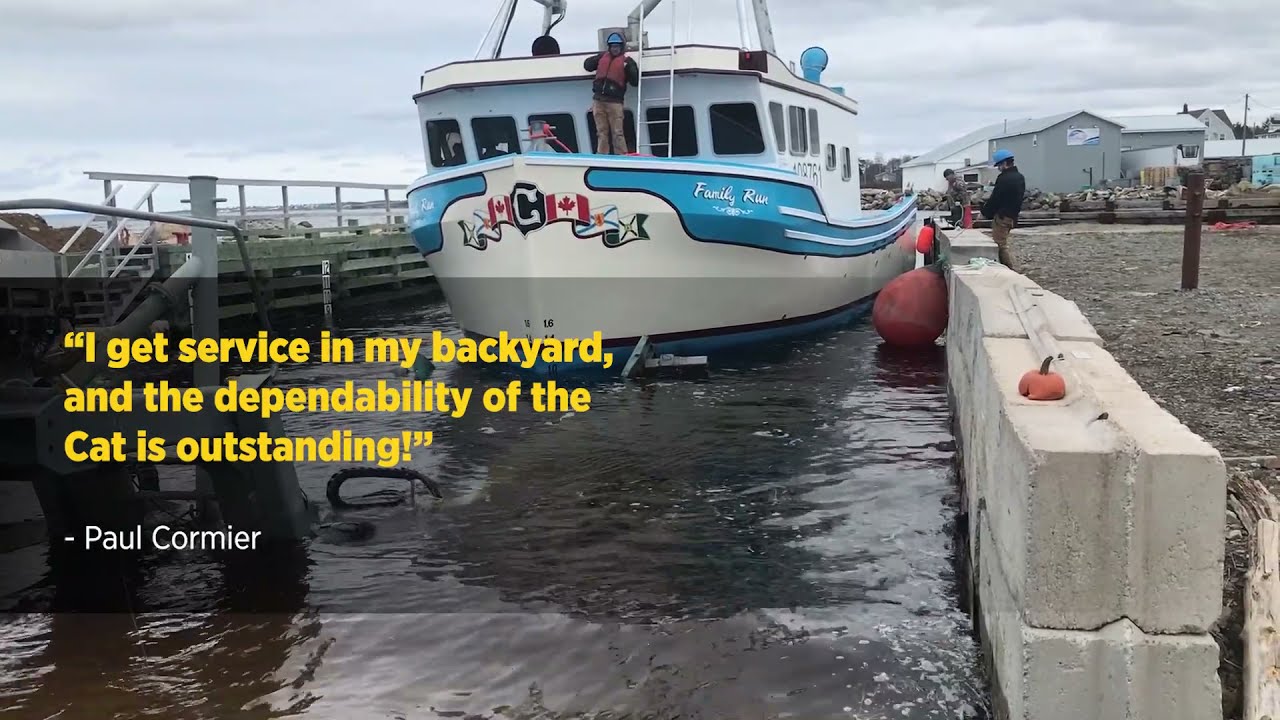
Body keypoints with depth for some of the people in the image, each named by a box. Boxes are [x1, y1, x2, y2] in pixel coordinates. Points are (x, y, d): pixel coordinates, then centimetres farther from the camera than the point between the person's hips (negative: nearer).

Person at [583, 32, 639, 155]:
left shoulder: (626, 61, 3)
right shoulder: (603, 57, 14)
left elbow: (635, 82, -5)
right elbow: (587, 65, 22)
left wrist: (630, 67, -18)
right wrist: (596, 60, 7)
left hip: (614, 102, -4)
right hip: (598, 100, 4)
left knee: (617, 133, -7)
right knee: (602, 132, 8)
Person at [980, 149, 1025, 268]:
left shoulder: (1004, 179, -19)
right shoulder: (1020, 177, 11)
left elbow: (995, 199, -16)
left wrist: (985, 212, -1)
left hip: (1002, 216, -10)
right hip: (1012, 216, 10)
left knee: (1001, 245, -5)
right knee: (1004, 243, 17)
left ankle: (1011, 271, -6)